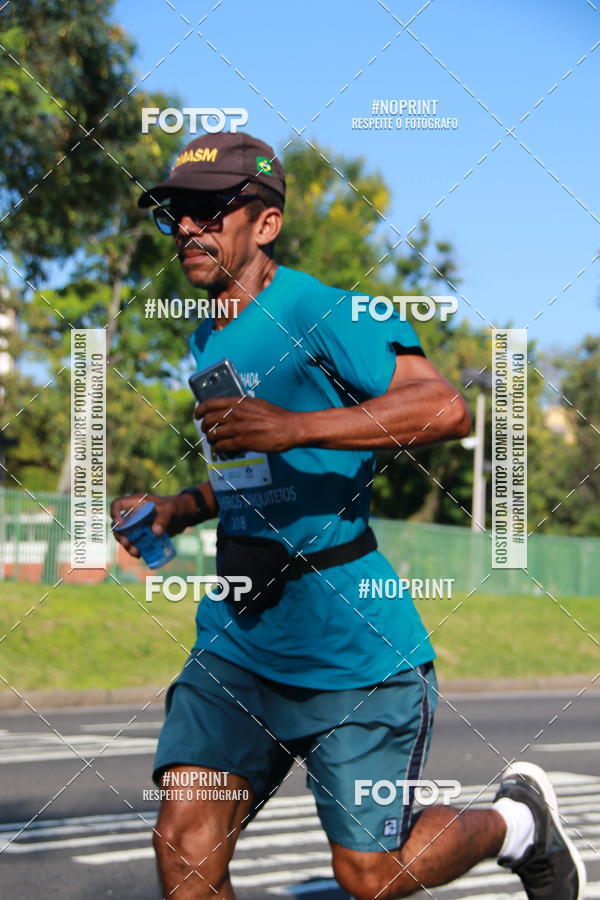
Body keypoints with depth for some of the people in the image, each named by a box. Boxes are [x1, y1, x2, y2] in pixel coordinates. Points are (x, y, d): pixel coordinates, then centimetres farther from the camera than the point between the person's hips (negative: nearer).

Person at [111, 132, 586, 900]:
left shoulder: (316, 312, -13)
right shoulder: (204, 343, 12)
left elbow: (446, 409, -27)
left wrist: (290, 426, -32)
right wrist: (174, 511, 10)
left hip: (350, 643, -6)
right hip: (236, 640, 7)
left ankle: (517, 820, 32)